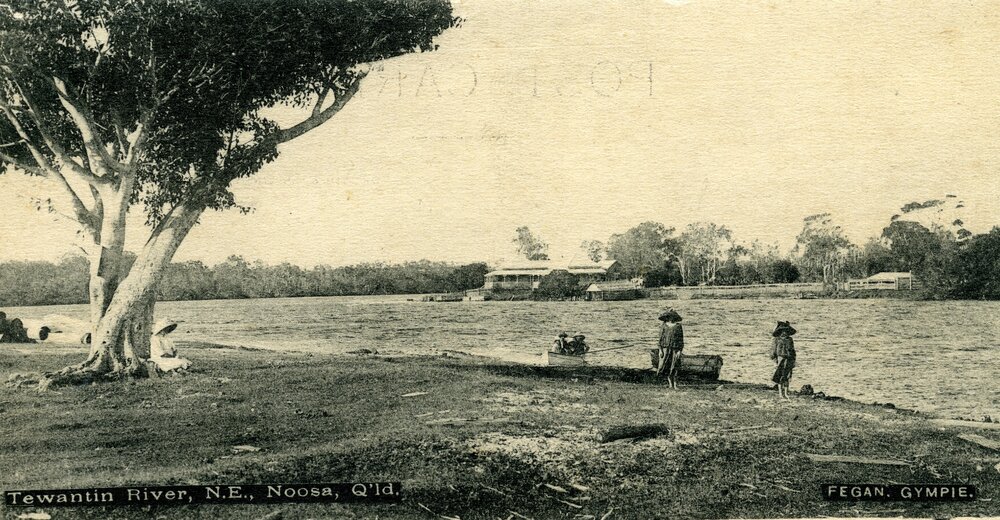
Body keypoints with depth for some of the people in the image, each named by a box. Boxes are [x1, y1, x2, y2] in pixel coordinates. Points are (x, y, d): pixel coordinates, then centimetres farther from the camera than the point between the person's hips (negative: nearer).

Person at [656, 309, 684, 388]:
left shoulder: (678, 326, 3)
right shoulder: (664, 326, 6)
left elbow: (681, 339, 2)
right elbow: (661, 338, 6)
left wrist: (680, 350, -5)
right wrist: (660, 350, 0)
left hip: (675, 349, -1)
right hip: (665, 348, 1)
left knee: (674, 367, -2)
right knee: (666, 366, -1)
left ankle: (675, 384, 1)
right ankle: (670, 383, 8)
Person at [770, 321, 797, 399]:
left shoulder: (790, 340, 13)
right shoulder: (776, 340, 0)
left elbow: (793, 351, 17)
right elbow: (773, 351, -2)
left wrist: (794, 361, 11)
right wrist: (775, 361, -10)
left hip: (789, 360, 4)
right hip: (780, 359, -4)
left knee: (787, 377, 3)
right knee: (780, 377, -6)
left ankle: (786, 393, 6)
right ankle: (780, 393, -3)